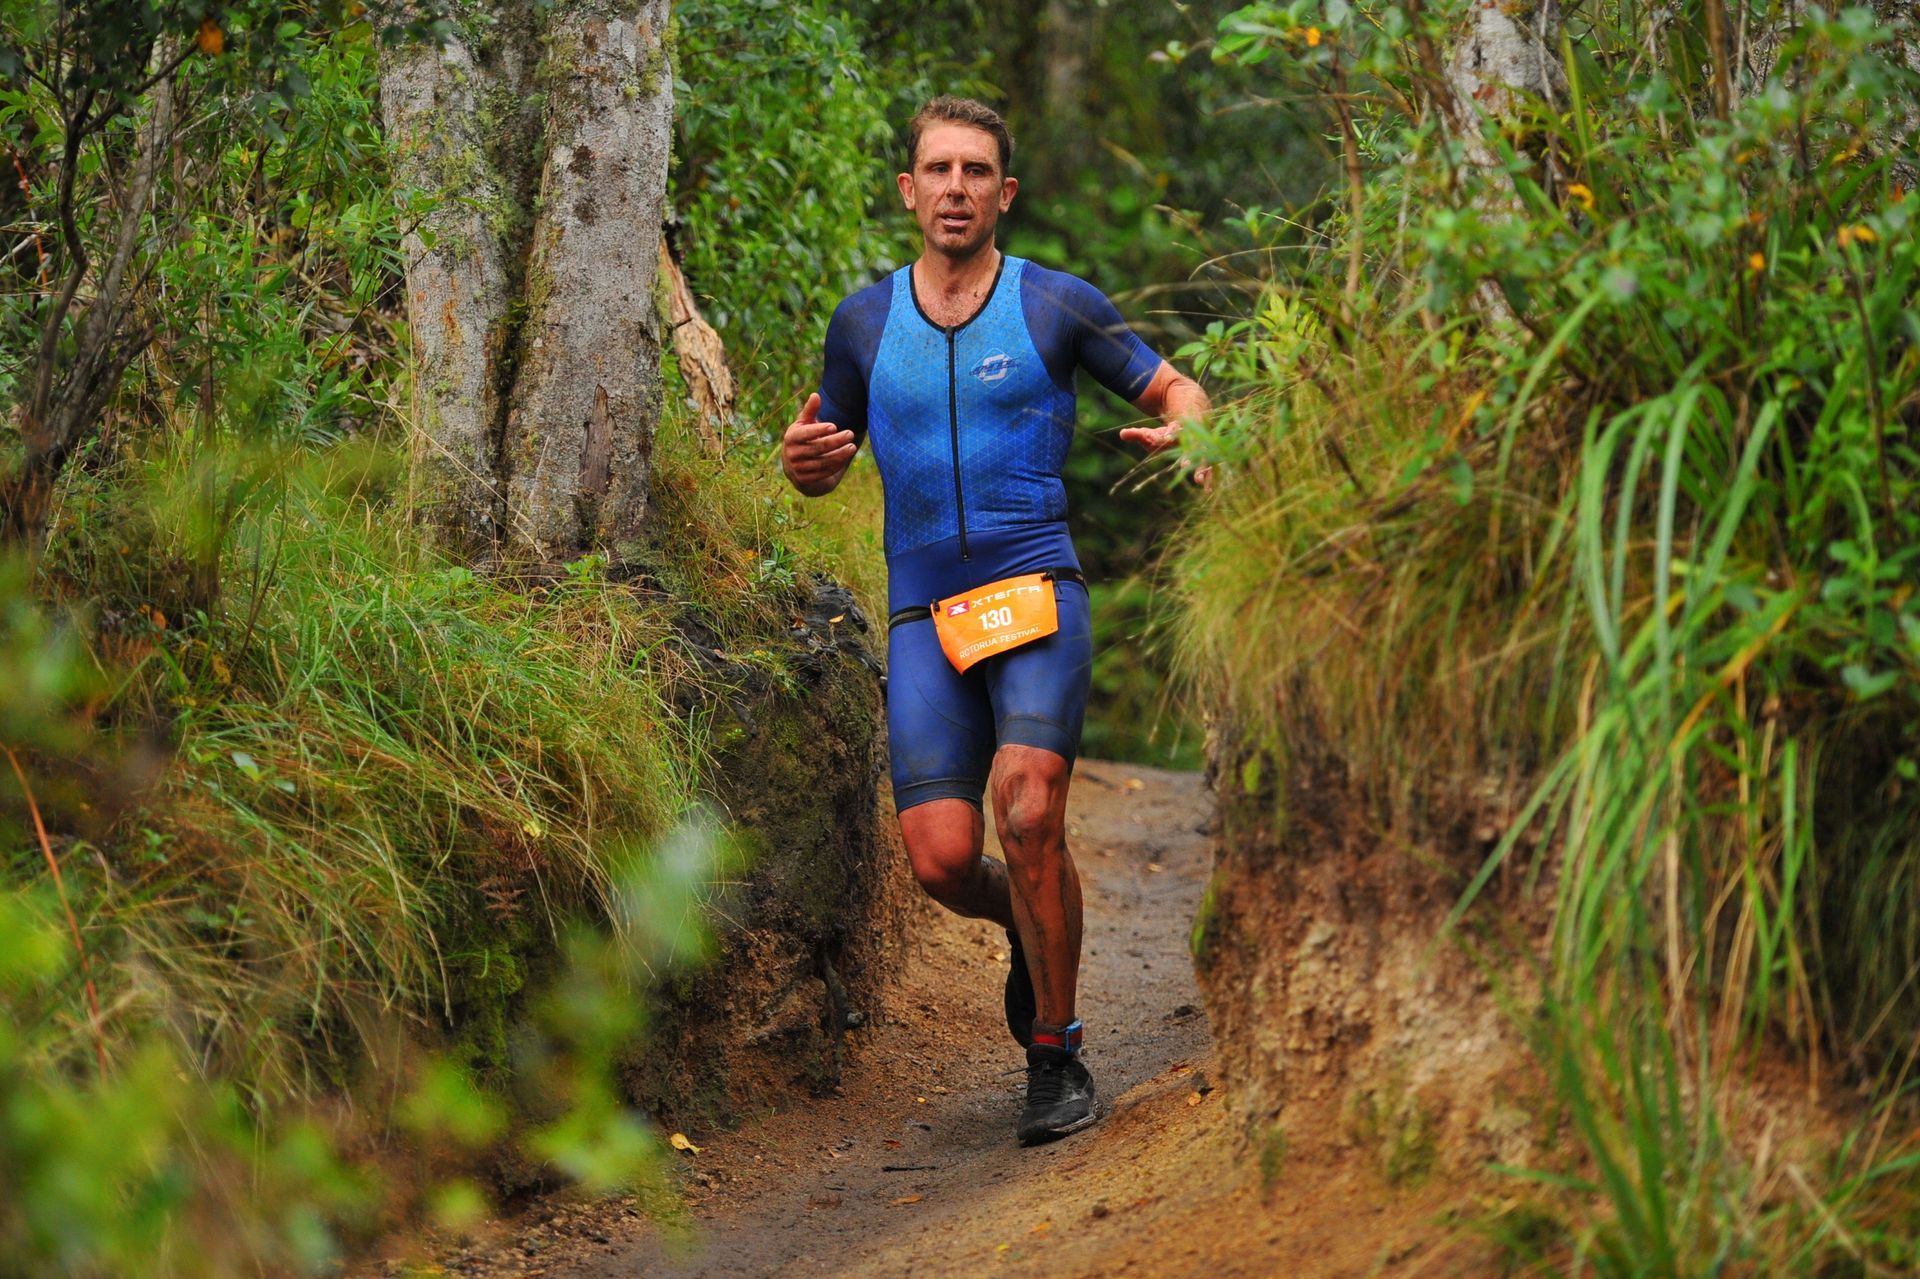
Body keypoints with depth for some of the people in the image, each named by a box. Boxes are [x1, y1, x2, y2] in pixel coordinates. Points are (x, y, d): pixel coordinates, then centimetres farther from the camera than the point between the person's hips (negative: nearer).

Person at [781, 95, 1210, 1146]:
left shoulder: (1057, 306, 3)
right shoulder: (864, 322, 10)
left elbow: (1175, 391, 11)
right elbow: (824, 469, 21)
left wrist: (1184, 436, -14)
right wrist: (800, 461, -4)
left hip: (1037, 588, -2)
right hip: (924, 614, 2)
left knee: (1028, 808, -25)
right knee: (942, 859, -11)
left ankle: (1056, 1055, -9)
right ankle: (1032, 932, 26)